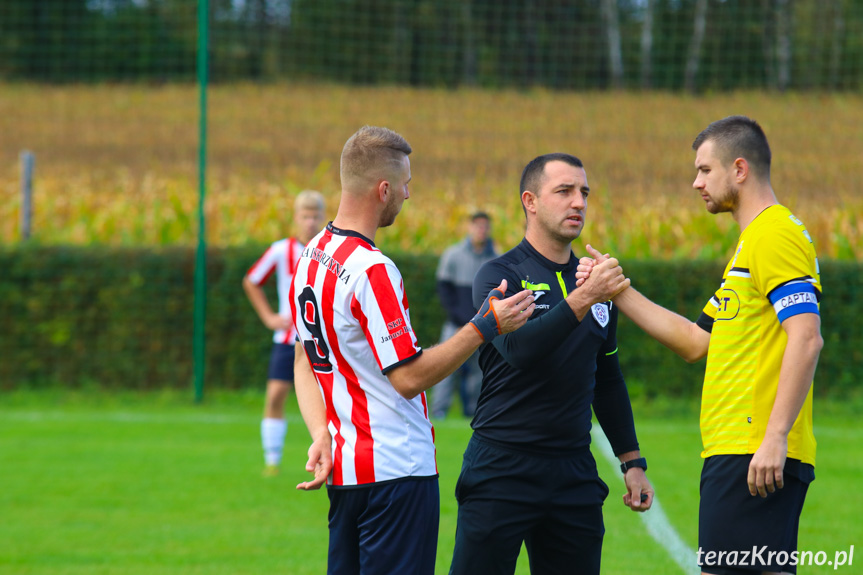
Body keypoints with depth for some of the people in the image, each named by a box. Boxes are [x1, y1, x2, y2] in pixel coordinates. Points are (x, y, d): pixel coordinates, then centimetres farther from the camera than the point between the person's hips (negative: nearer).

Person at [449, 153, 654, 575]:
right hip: (502, 470, -5)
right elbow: (518, 348, -24)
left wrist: (632, 462, 19)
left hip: (574, 472, 5)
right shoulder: (499, 276, -5)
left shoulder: (596, 280, 13)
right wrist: (582, 299, -32)